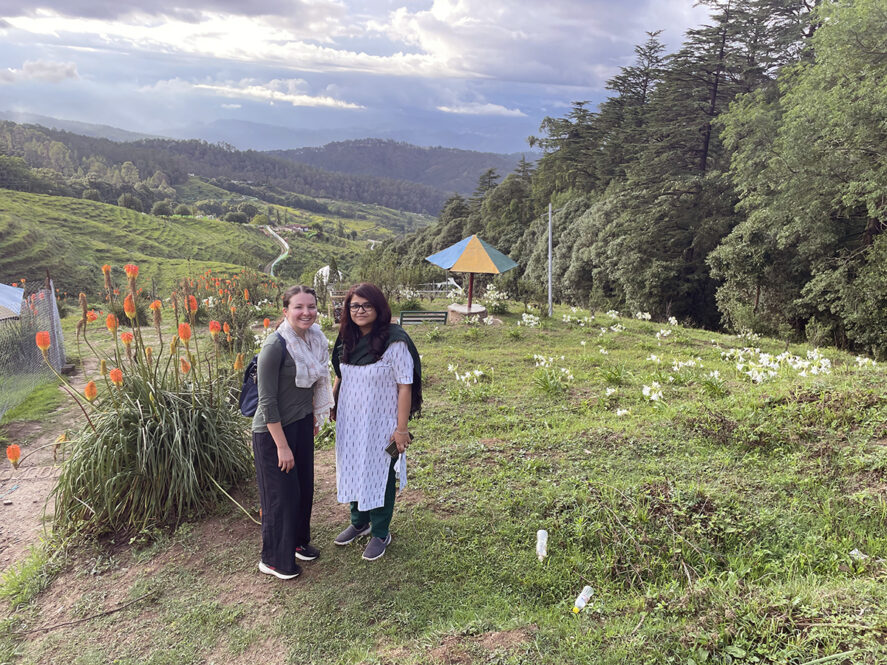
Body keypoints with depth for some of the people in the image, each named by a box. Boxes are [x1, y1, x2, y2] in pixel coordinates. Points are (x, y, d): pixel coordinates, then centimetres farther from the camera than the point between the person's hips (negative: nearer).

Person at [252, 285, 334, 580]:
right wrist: (282, 446, -19)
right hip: (273, 431, -7)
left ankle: (297, 541, 41)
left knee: (304, 487, 18)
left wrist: (314, 418, 17)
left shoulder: (314, 339, -1)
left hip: (302, 425, 7)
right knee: (281, 494, 5)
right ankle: (273, 559, 26)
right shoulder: (275, 345, -24)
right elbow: (267, 401, -21)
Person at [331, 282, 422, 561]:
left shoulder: (394, 342, -18)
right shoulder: (348, 340, 2)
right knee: (352, 471, 19)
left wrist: (401, 429, -18)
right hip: (350, 421, 6)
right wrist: (331, 403, 11)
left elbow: (405, 386, -17)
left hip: (380, 423, -6)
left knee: (380, 476, 9)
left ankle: (380, 533, 29)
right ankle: (359, 522, 42)